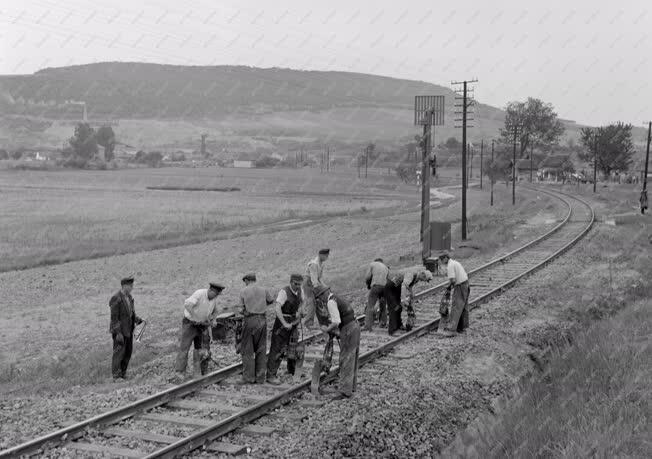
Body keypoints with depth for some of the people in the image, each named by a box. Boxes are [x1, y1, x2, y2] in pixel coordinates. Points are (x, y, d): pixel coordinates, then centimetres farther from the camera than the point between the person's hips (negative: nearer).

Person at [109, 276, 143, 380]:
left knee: (128, 352, 11)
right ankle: (116, 375, 11)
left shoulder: (129, 297, 7)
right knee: (119, 352, 0)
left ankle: (123, 372, 24)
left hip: (128, 329, 8)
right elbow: (114, 317, -18)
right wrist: (118, 333, -20)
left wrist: (138, 320, 0)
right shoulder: (116, 299, -18)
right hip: (120, 330, -8)